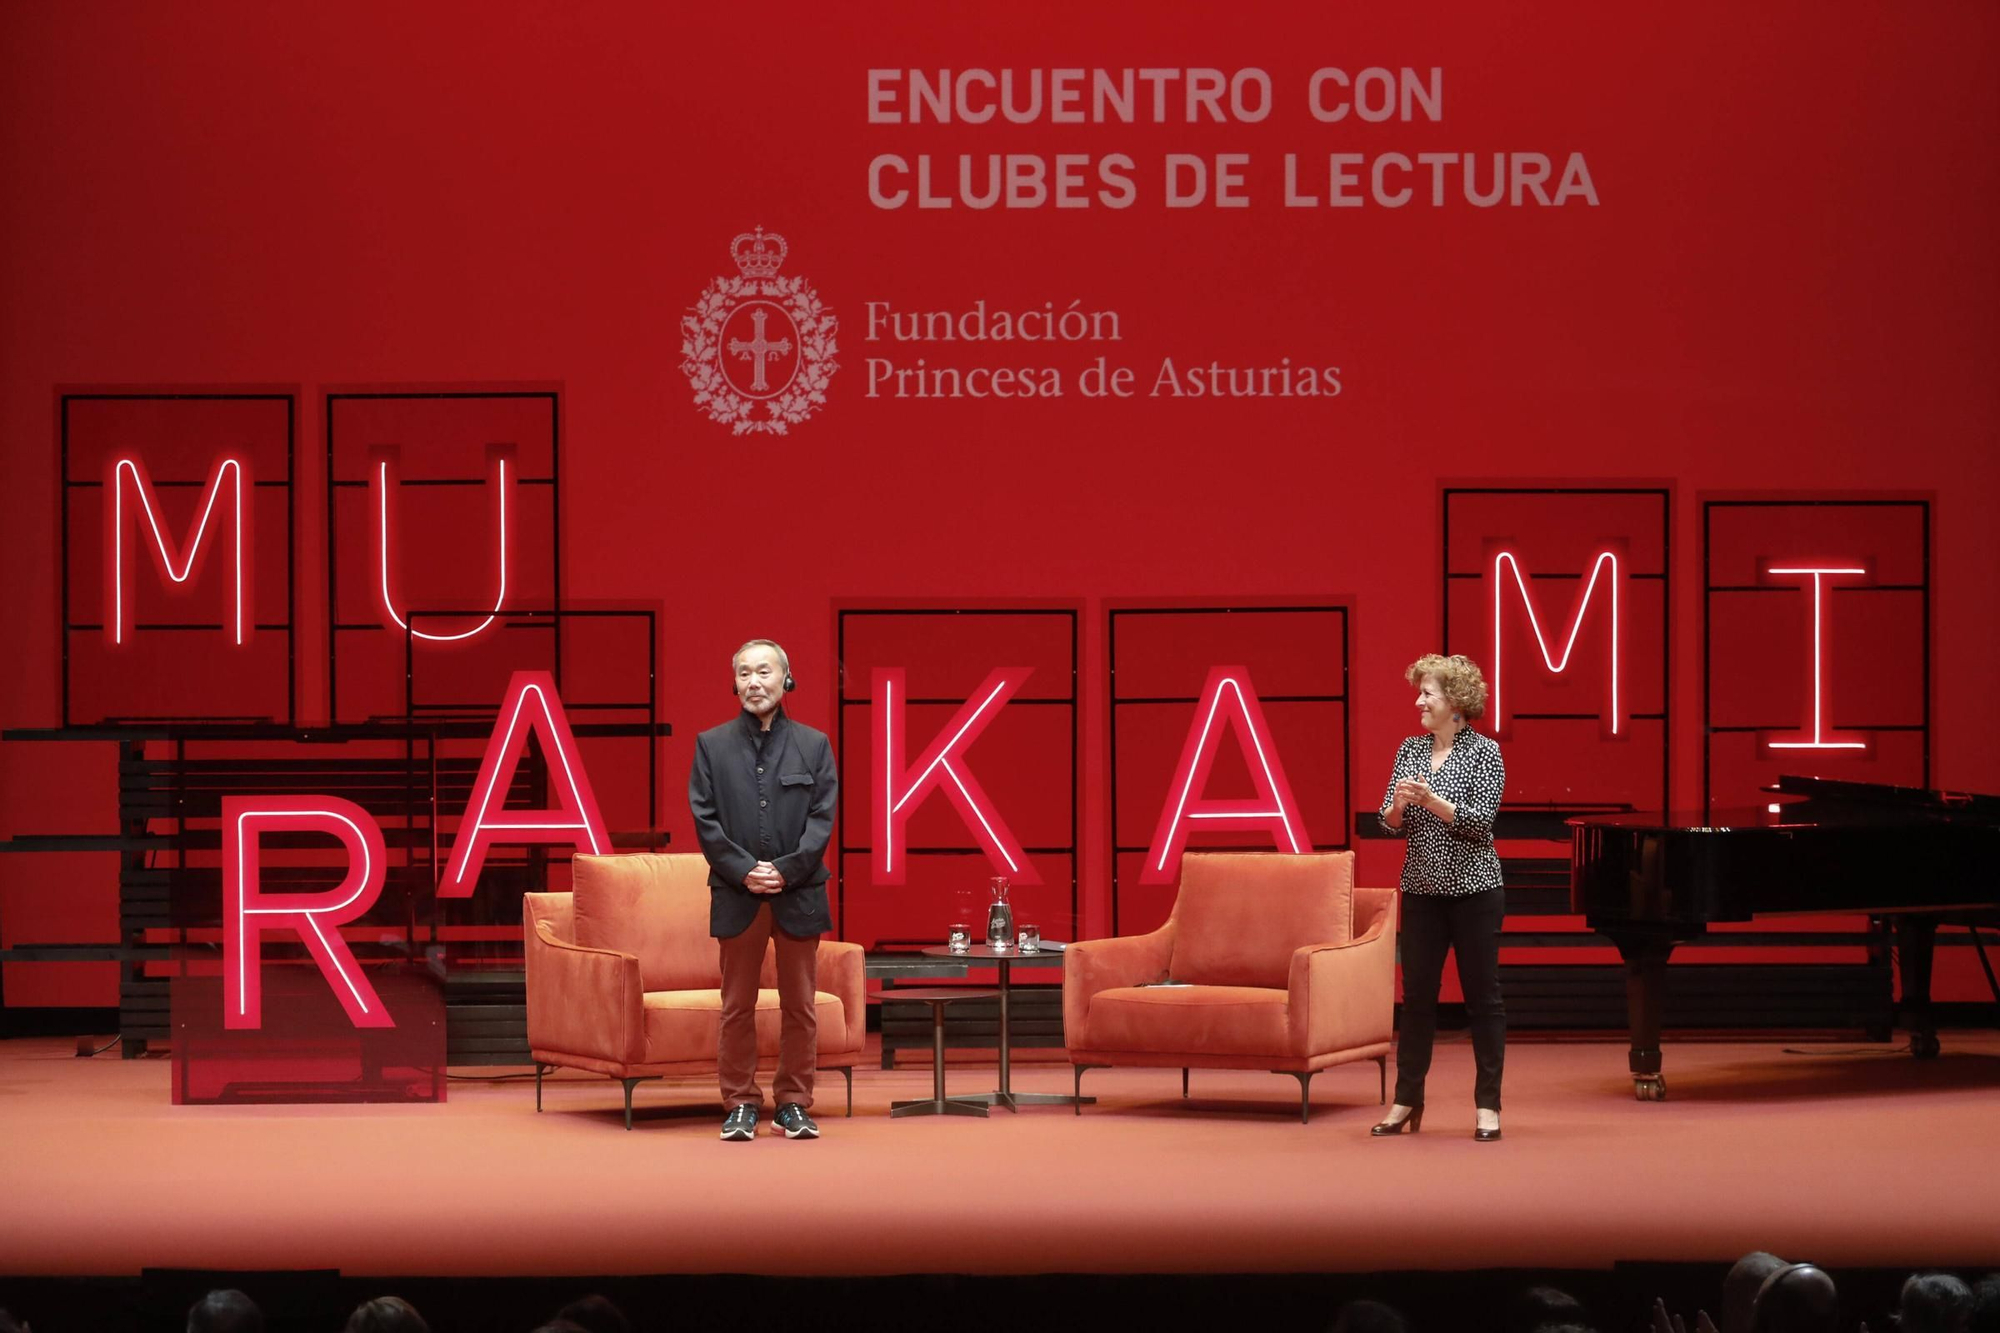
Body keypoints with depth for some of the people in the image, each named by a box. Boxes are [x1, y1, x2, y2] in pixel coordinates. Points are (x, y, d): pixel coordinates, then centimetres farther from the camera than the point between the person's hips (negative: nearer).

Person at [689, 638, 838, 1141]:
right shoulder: (711, 745, 5)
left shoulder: (814, 745, 5)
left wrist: (786, 871, -13)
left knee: (799, 1006, 4)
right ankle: (740, 1105, 10)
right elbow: (705, 819, -1)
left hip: (799, 894, 0)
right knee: (737, 1007, 4)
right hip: (736, 897, 0)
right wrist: (744, 871, -12)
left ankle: (794, 1105, 12)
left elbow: (822, 818, -1)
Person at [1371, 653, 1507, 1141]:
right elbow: (1391, 825, 6)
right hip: (1422, 890, 5)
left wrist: (1431, 800, -26)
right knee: (1417, 994, 6)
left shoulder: (1484, 752, -7)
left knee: (1482, 993, 1)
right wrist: (1399, 804, -16)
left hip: (1473, 889, -4)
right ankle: (1407, 1101, 14)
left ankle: (1488, 1105, 7)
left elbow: (1481, 821, -14)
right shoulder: (1410, 750, 8)